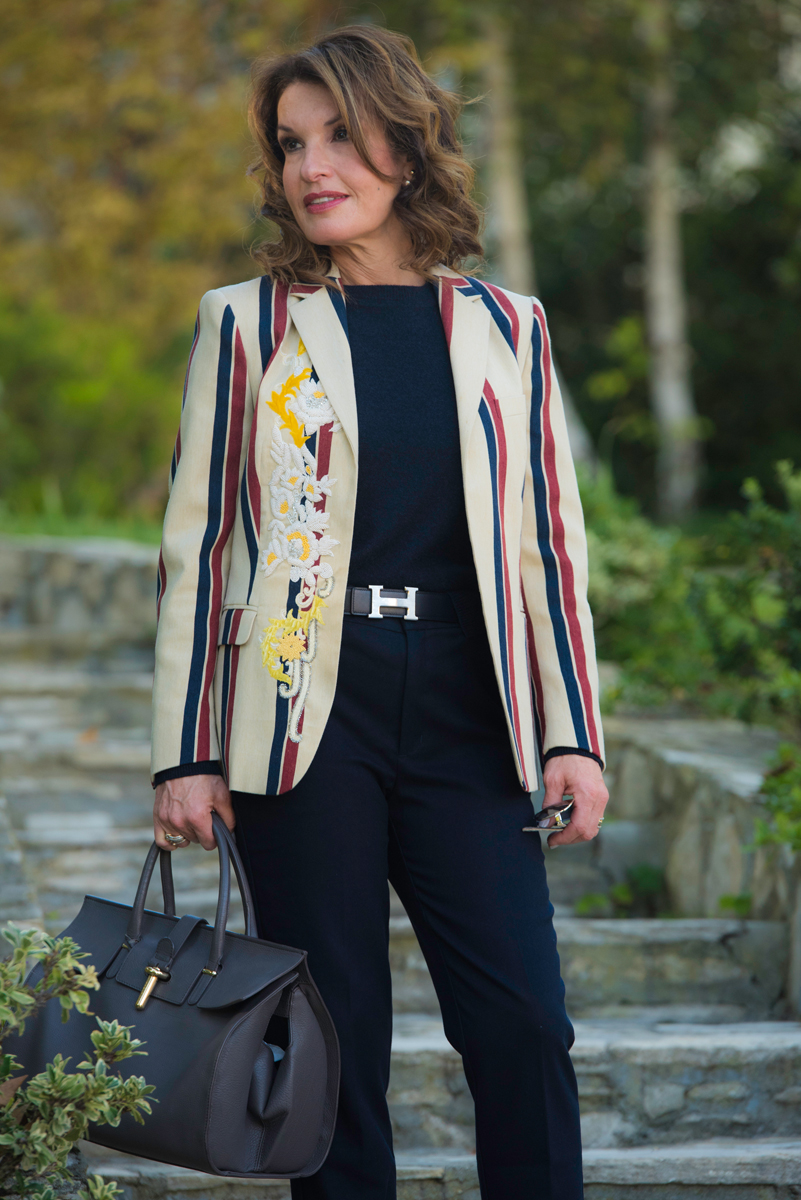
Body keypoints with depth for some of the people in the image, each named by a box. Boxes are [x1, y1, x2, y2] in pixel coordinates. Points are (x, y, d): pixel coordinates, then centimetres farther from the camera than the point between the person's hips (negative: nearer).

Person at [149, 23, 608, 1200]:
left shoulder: (504, 329, 10)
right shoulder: (245, 323, 6)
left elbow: (551, 540, 11)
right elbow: (197, 545, 5)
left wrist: (574, 735, 4)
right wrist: (186, 753, -1)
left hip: (464, 716, 1)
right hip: (307, 717, -1)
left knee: (525, 1026, -6)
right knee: (335, 1044, 2)